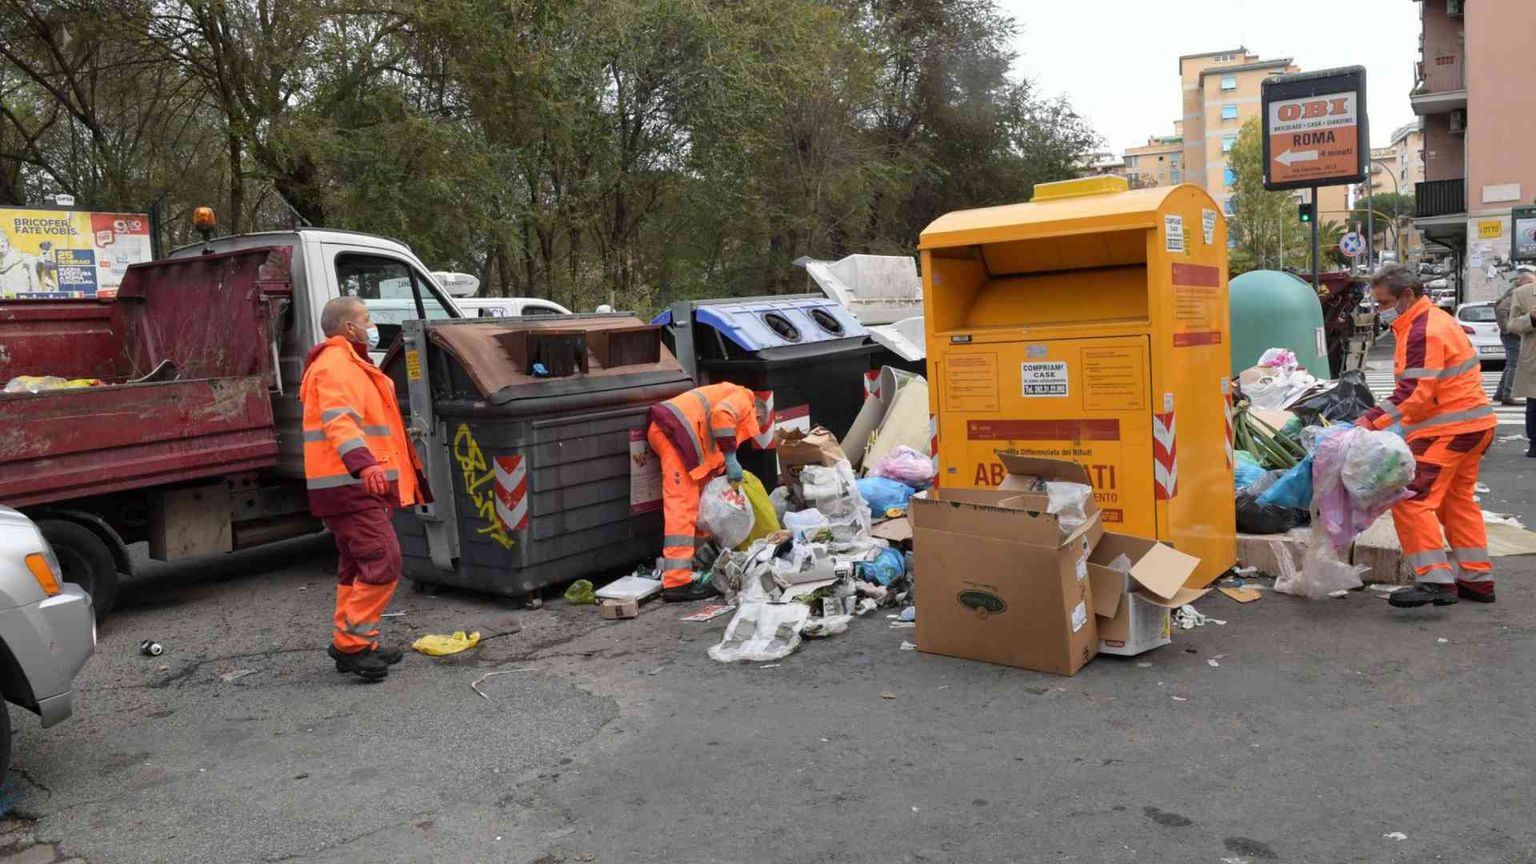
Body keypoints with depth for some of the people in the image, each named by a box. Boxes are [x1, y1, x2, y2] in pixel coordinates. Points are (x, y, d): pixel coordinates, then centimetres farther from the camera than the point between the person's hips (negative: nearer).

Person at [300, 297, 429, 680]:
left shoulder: (347, 364, 23)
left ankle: (351, 644, 22)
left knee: (356, 566, 15)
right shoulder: (337, 366, -13)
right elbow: (339, 420, -30)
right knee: (382, 561, -14)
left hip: (352, 486, 11)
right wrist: (364, 463, -45)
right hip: (350, 486, -11)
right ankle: (352, 643, -12)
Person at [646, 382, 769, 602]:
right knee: (682, 506, -14)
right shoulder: (743, 399, 8)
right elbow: (722, 415, -16)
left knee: (695, 502, 21)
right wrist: (730, 459, -14)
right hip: (676, 429, -10)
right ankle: (677, 583, -18)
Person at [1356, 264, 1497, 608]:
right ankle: (1477, 580, 26)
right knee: (1458, 501, 18)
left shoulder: (1423, 332, -18)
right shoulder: (1435, 319, 16)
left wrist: (1373, 420, -26)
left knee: (1411, 499, -13)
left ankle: (1436, 580, -17)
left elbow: (1416, 395, -26)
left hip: (1447, 430, -11)